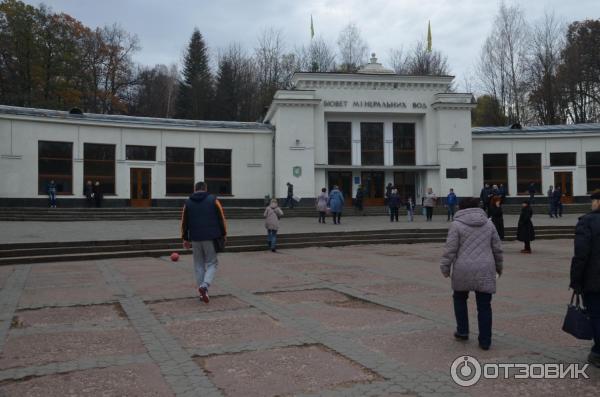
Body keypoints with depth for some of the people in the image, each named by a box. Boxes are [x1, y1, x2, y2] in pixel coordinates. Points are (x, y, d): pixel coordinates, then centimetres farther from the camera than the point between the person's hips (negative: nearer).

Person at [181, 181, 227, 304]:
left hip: (195, 239, 2)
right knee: (212, 263, 7)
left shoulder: (188, 202, 9)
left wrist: (185, 239, 17)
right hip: (211, 238, -2)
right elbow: (221, 219, 1)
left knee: (199, 265, 13)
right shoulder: (213, 200, 2)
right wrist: (223, 234, 11)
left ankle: (203, 293, 11)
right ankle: (205, 286, -17)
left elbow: (184, 222, 11)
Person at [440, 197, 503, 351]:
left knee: (460, 299, 20)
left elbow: (450, 249, -7)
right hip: (485, 270, 2)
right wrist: (499, 267, 25)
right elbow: (497, 249, 13)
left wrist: (445, 267, 2)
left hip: (463, 270, -2)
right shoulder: (488, 224, 10)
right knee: (484, 305, 6)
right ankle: (485, 341, 8)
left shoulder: (456, 224, -2)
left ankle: (462, 332, 23)